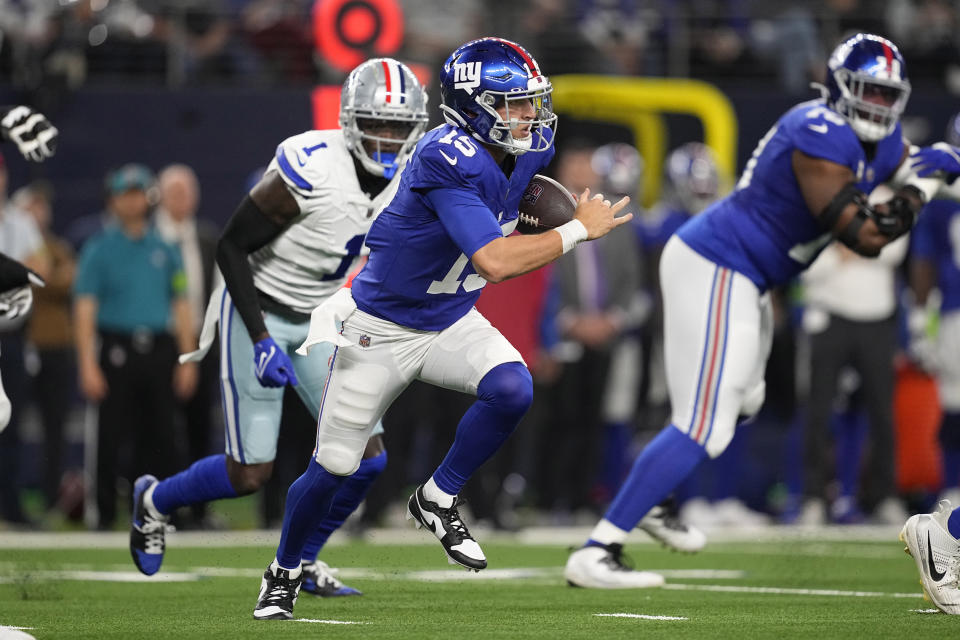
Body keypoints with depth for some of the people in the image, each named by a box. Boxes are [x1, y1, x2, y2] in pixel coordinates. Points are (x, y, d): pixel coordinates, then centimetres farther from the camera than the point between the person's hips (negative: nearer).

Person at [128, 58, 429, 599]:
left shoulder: (407, 180, -6)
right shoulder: (312, 170, -28)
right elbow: (232, 246, -22)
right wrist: (261, 340, -26)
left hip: (318, 322, 7)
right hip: (257, 310, -7)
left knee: (368, 457, -4)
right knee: (251, 475, -7)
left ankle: (300, 559, 19)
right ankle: (154, 502, 23)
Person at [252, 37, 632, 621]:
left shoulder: (526, 150, -8)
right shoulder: (449, 159, -33)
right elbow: (495, 262, -39)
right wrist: (580, 229, -32)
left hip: (452, 323, 6)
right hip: (380, 330, -6)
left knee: (511, 388, -24)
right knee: (334, 468, 4)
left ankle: (438, 501, -1)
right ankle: (284, 573, 31)